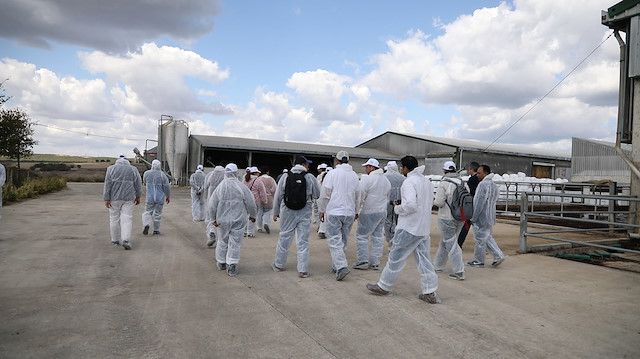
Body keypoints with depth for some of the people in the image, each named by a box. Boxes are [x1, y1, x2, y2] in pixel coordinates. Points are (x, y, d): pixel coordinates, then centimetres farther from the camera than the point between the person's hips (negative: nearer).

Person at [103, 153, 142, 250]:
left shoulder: (111, 169, -1)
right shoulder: (133, 169, 2)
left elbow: (107, 185, -6)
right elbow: (138, 184, 4)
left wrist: (106, 199, -5)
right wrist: (138, 197, 14)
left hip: (114, 198, 0)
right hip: (128, 198, 0)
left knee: (114, 218, 11)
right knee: (127, 219, 0)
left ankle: (115, 240, 19)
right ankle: (126, 240, -13)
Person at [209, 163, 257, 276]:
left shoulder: (220, 187, -5)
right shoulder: (242, 187, -12)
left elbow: (211, 205, -3)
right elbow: (251, 203, -7)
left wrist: (213, 219, 8)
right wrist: (252, 215, 9)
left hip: (223, 220, 2)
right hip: (238, 220, -2)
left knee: (222, 241, 17)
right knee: (235, 243, 5)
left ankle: (221, 262, 31)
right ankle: (231, 266, 3)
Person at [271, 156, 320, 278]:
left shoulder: (286, 176, 0)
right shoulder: (310, 177, -5)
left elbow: (278, 196, 2)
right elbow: (317, 195, 3)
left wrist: (275, 212, 10)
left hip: (288, 212, 1)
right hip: (305, 213, -1)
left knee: (284, 238, 14)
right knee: (303, 241, 4)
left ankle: (278, 265, 28)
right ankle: (303, 270, 6)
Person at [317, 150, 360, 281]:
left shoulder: (332, 173, -7)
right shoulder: (354, 175, 8)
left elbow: (325, 194, -5)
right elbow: (357, 196, 16)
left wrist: (321, 210, 5)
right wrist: (356, 211, 27)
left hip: (334, 212, -5)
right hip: (349, 213, 5)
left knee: (334, 241, -4)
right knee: (343, 241, 13)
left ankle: (342, 266, -17)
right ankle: (336, 266, 20)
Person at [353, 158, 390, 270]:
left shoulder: (367, 179, -12)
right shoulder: (386, 180, 14)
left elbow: (360, 197, -13)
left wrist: (357, 211, -5)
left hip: (369, 212, -8)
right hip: (382, 212, 8)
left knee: (361, 235, 1)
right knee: (378, 236, 10)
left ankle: (363, 260, 0)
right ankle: (375, 262, 13)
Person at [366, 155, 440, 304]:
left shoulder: (409, 182, -15)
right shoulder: (427, 181, 12)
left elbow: (410, 205, -26)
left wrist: (397, 208, -10)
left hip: (409, 228, -8)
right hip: (424, 228, 8)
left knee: (396, 258, 5)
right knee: (424, 259, 11)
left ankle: (383, 286, 18)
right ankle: (430, 292, 12)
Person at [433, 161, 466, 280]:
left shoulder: (443, 183, -14)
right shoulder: (462, 183, 3)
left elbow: (439, 202, -18)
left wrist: (434, 202, 3)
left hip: (447, 218, -7)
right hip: (460, 218, 7)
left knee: (451, 244, -1)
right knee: (444, 241, 20)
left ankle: (459, 271, -4)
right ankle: (438, 265, 32)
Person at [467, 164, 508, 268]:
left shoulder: (483, 184, -19)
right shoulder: (495, 185, 11)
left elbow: (479, 203, -22)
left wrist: (474, 218, -16)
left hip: (482, 218, -9)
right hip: (490, 218, 9)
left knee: (480, 240, 3)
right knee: (487, 237, 21)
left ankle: (479, 261, 13)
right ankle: (499, 256, 16)